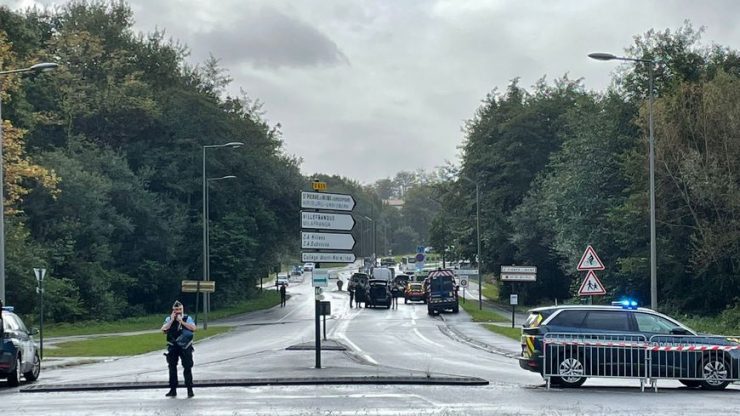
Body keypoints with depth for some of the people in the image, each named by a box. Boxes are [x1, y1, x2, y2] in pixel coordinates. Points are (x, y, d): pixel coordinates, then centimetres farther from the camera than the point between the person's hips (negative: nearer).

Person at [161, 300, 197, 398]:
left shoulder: (187, 319, 1)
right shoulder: (169, 319, 6)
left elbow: (193, 328, -16)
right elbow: (164, 329, -8)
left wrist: (181, 321, -16)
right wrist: (172, 320, -12)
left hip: (185, 347, -2)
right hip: (173, 348, 2)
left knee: (187, 368, -6)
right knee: (172, 368, 6)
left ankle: (190, 389, -2)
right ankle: (173, 390, 15)